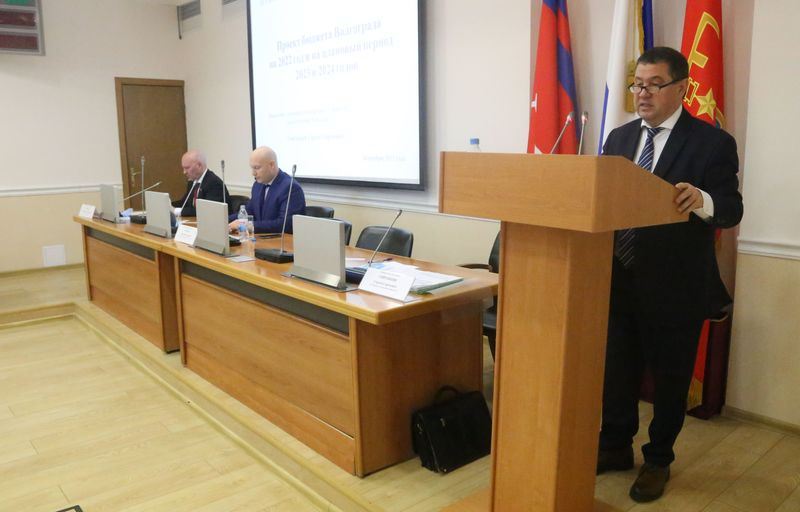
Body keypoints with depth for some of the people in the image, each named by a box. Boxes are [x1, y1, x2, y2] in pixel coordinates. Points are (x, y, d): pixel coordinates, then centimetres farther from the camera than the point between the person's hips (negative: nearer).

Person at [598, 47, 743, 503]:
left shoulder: (713, 143, -7)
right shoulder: (619, 138, 7)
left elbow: (732, 210, -13)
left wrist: (703, 200, -34)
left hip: (676, 285, -4)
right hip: (619, 278, 5)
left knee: (669, 376, 12)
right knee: (616, 368, 16)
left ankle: (658, 460, 33)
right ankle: (616, 447, 37)